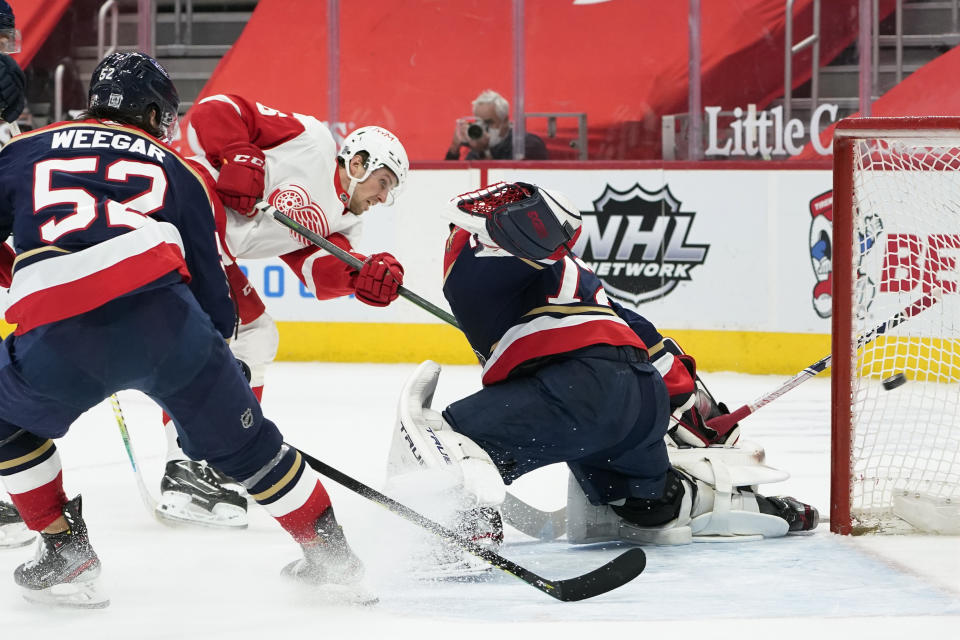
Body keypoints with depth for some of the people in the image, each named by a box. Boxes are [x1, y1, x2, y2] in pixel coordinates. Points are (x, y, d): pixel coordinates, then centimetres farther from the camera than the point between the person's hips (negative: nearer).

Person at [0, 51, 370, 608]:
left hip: (57, 338, -1)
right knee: (241, 436, 21)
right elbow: (208, 278, 25)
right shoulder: (175, 170, 26)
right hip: (162, 313, 1)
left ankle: (64, 547, 23)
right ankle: (329, 549, 27)